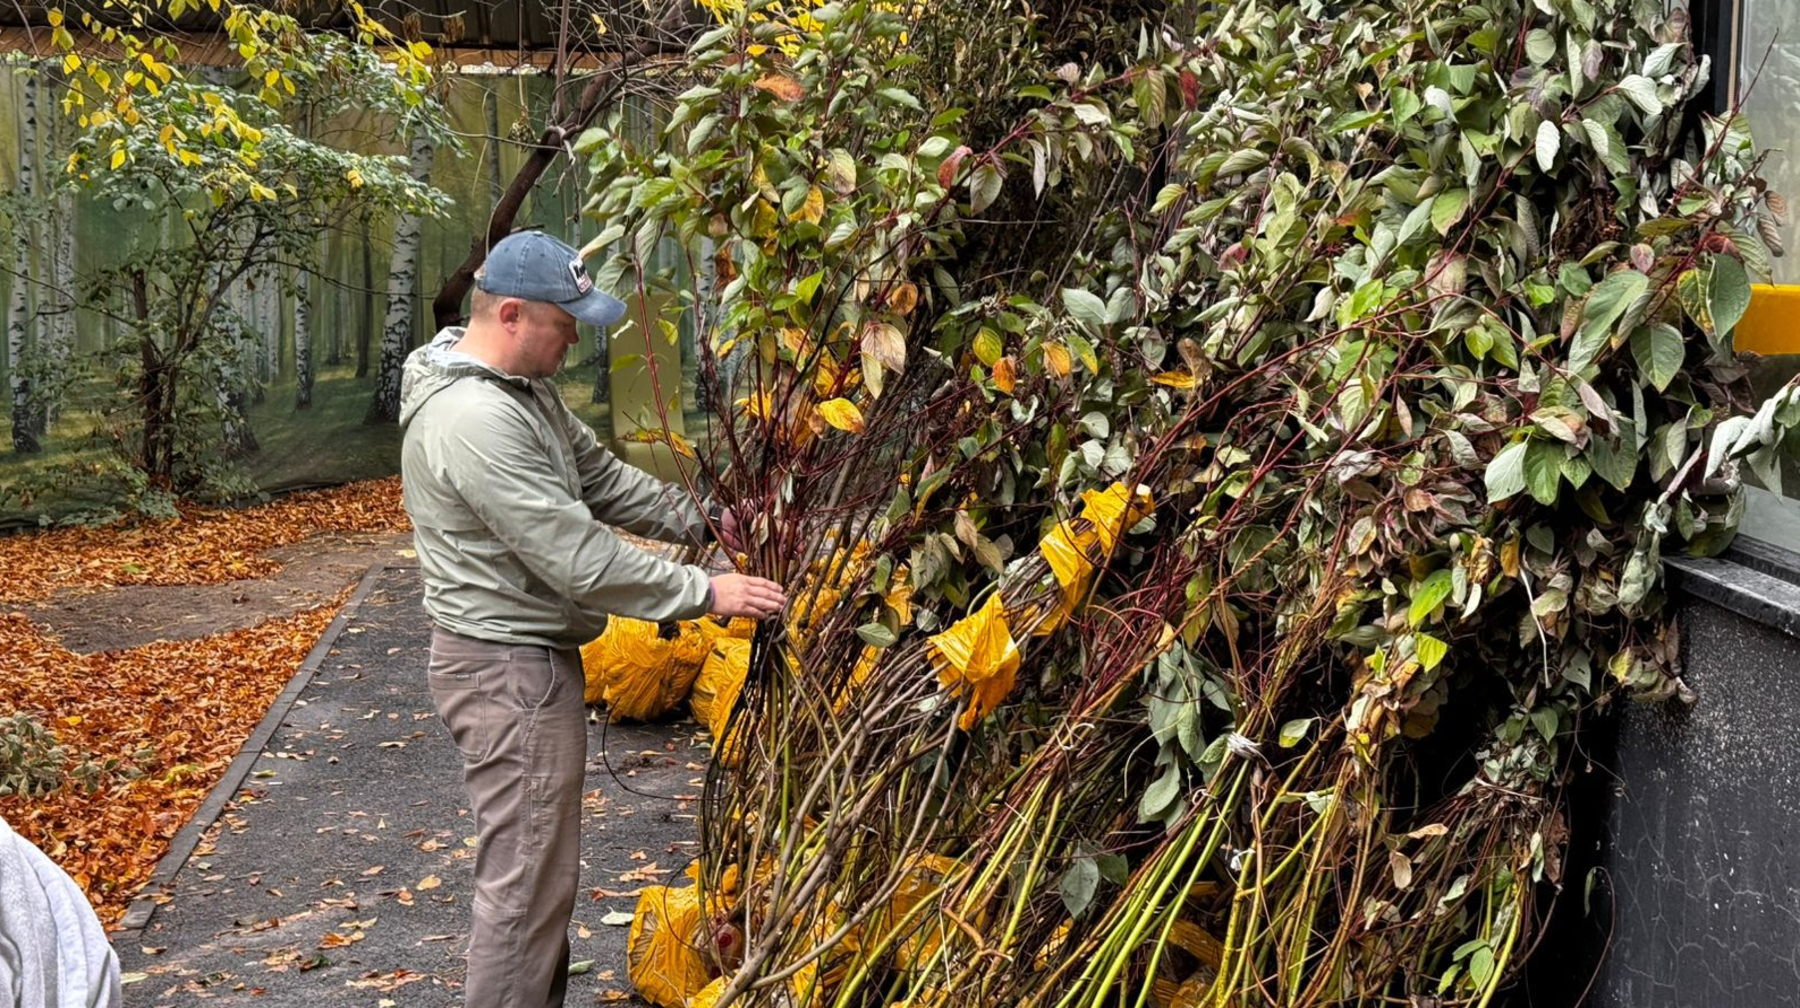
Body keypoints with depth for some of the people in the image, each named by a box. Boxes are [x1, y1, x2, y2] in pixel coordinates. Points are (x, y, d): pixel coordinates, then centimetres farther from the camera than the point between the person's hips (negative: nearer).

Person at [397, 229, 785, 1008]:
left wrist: (702, 521, 5)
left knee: (541, 867, 20)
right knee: (527, 883, -2)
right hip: (508, 670, -11)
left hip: (532, 654, 11)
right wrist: (705, 592, -19)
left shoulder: (523, 384, 8)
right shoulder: (475, 420, -26)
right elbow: (580, 559, -26)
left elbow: (602, 477, 15)